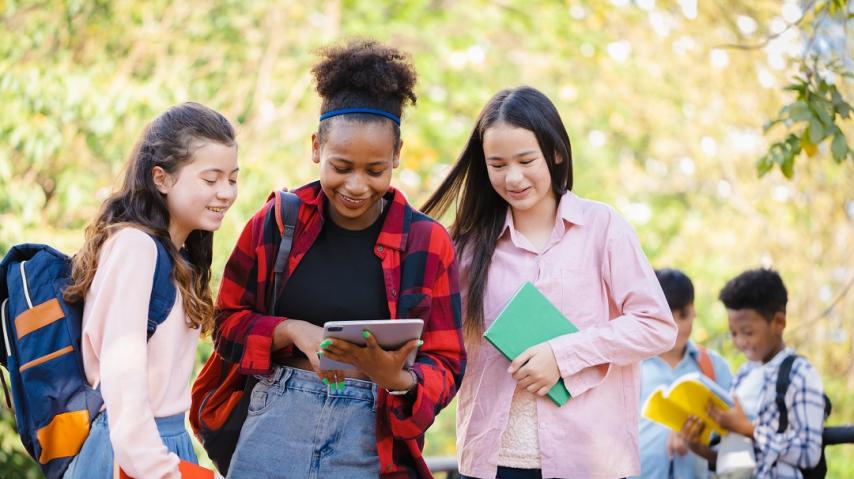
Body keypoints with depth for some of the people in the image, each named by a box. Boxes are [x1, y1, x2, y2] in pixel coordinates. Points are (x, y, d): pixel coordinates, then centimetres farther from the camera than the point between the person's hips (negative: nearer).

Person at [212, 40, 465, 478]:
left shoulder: (427, 242, 0)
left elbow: (446, 366, 0)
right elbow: (229, 323, 7)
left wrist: (399, 380, -21)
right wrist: (292, 331, -12)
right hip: (275, 427, 1)